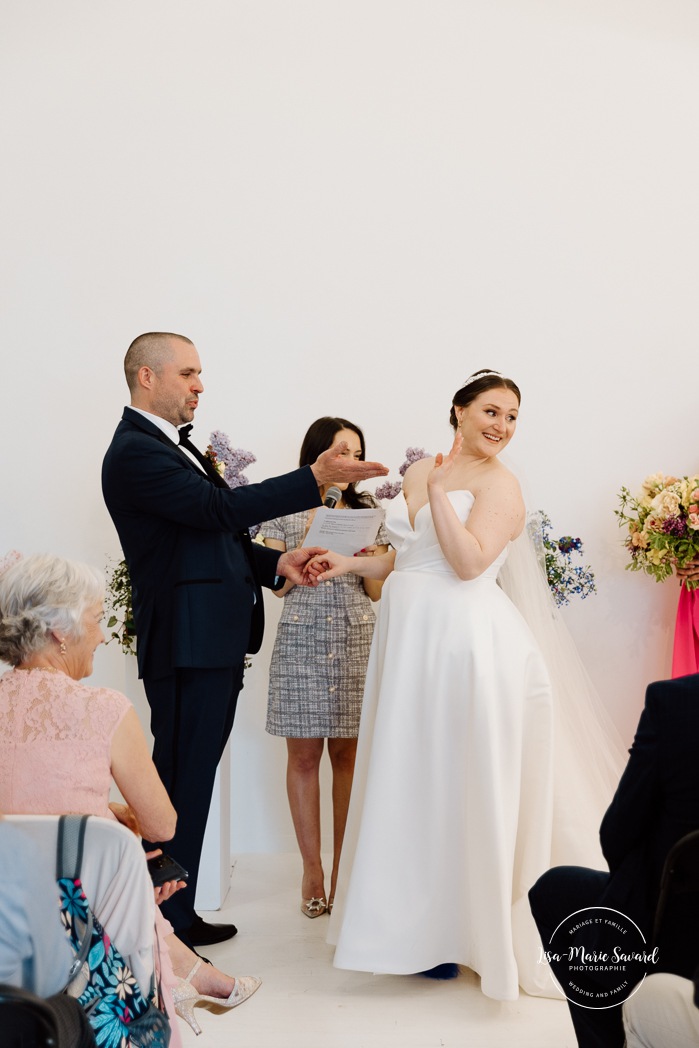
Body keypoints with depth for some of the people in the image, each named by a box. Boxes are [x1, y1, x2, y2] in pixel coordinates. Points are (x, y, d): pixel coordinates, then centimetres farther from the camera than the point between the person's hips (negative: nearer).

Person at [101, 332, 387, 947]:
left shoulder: (175, 447, 19)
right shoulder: (134, 451, -12)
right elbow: (220, 509, -22)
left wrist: (275, 563, 3)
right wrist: (316, 479, -22)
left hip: (215, 643, 10)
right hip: (187, 646, -10)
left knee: (193, 783, 16)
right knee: (182, 787, -2)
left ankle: (179, 917, 28)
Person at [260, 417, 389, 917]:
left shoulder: (366, 510, 11)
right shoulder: (286, 510, 5)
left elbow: (377, 591, 11)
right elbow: (278, 584, 3)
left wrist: (370, 557, -8)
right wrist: (310, 542, -10)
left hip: (357, 642, 1)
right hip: (302, 640, -1)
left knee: (348, 754, 0)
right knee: (304, 754, 1)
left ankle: (344, 868, 11)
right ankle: (313, 870, 12)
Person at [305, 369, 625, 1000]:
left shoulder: (499, 483, -6)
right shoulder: (422, 473, 14)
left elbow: (469, 562, -19)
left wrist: (438, 493, -16)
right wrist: (351, 565, 15)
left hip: (466, 641, -7)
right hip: (412, 638, 7)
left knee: (462, 786, 1)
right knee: (416, 779, 12)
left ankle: (468, 932, 19)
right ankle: (427, 925, 28)